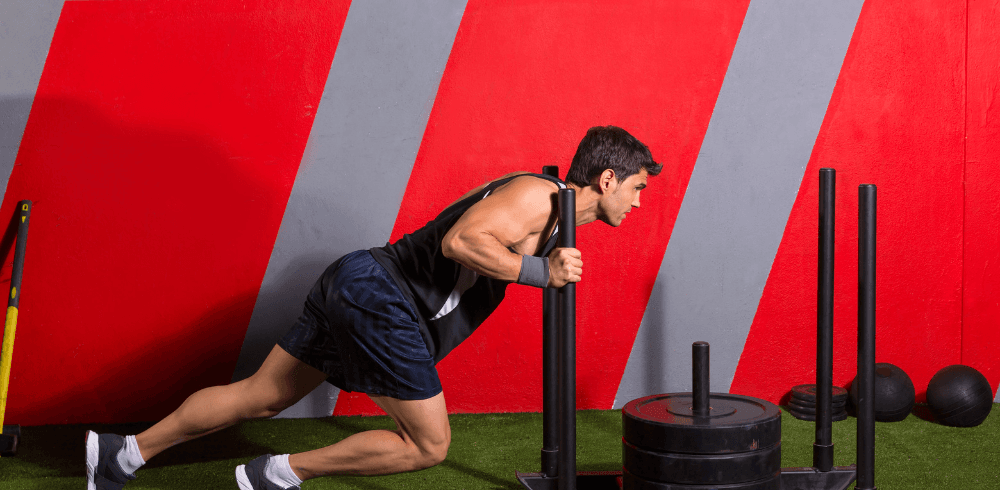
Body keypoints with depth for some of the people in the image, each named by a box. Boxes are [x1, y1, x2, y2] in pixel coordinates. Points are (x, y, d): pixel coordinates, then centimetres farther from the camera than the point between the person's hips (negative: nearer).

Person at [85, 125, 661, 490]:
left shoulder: (537, 197, 19)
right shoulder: (541, 195, -12)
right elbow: (459, 241, -26)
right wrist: (541, 271, -21)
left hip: (355, 286, 10)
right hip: (380, 295, -10)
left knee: (260, 397, 15)